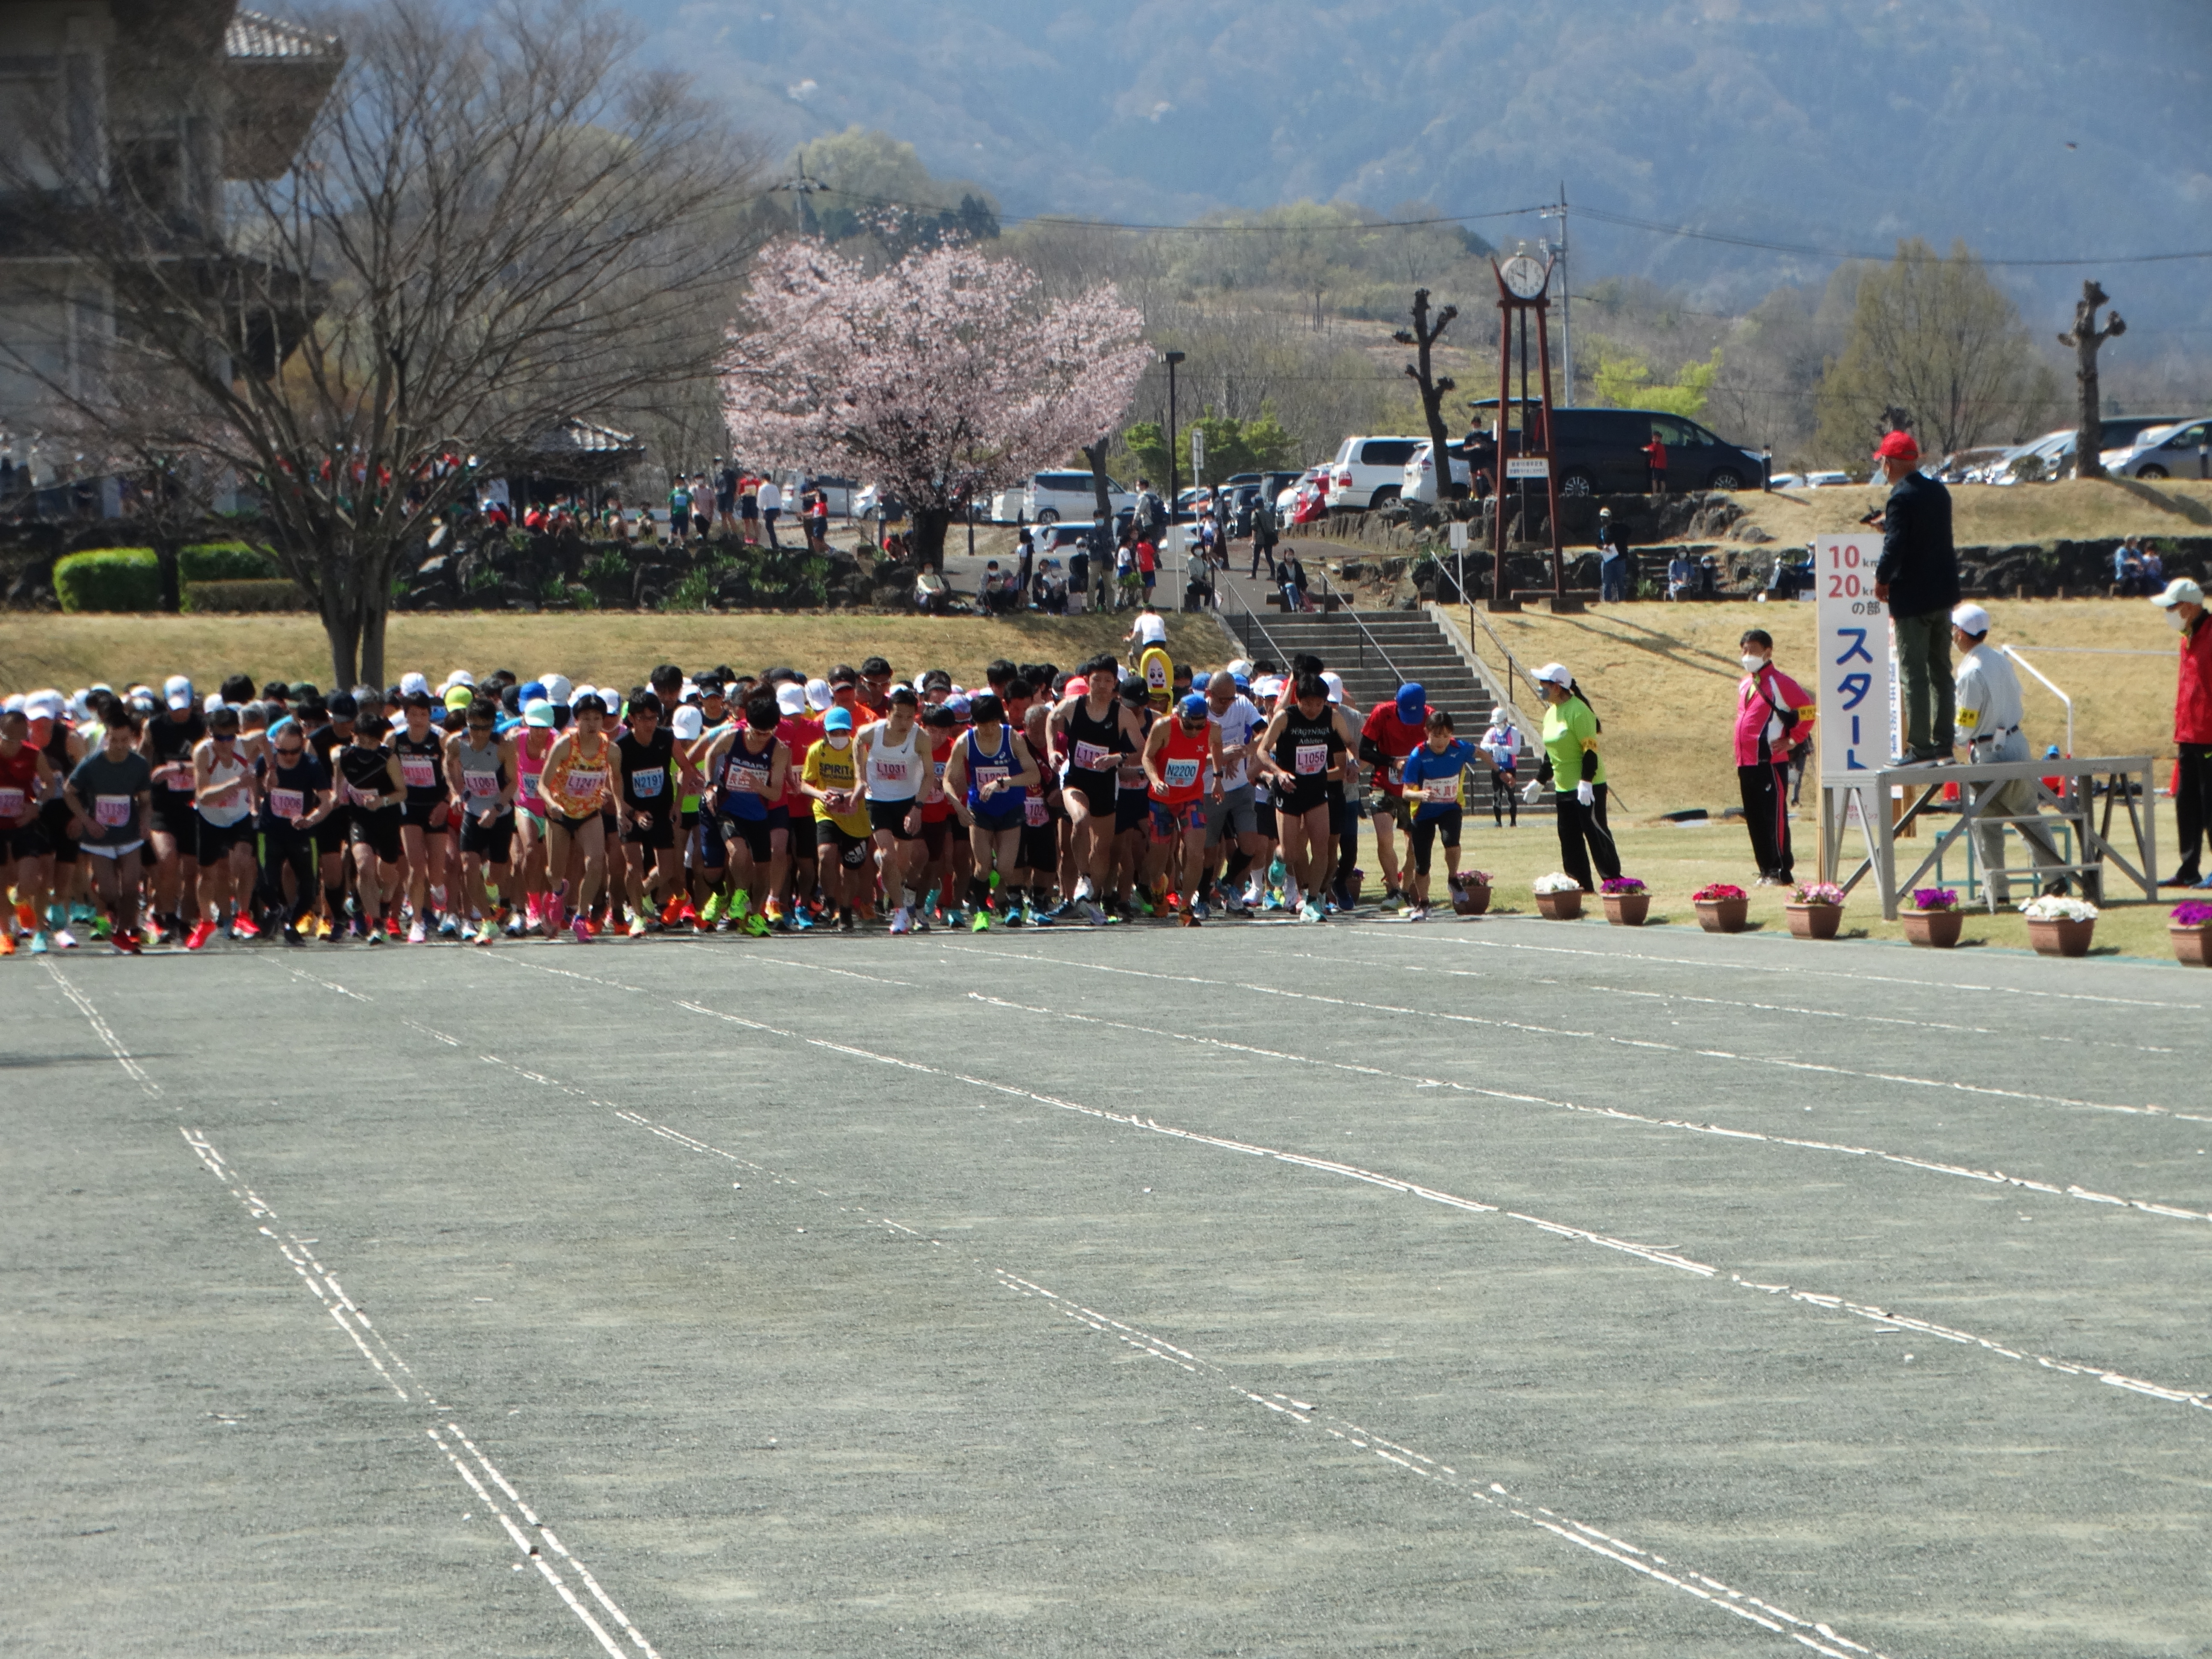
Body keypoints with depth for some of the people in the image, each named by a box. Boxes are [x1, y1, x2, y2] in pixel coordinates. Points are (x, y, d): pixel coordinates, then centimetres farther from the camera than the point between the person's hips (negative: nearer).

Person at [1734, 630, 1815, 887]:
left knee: (1774, 817, -7)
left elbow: (1808, 709, -10)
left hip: (1770, 762, -8)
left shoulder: (1778, 682, -7)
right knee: (1754, 818, 8)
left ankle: (1782, 872, -4)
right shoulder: (1745, 684, 17)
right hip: (1746, 763, 8)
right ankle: (1766, 870, 14)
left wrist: (1792, 740, -8)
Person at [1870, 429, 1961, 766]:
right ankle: (1943, 745, 17)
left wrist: (1881, 580, -7)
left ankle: (1920, 748, -7)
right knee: (1941, 671, 13)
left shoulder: (1901, 498, -17)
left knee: (1914, 675, -5)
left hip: (1912, 598, -8)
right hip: (1943, 593, 8)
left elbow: (1895, 545, -23)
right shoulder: (1939, 492, 9)